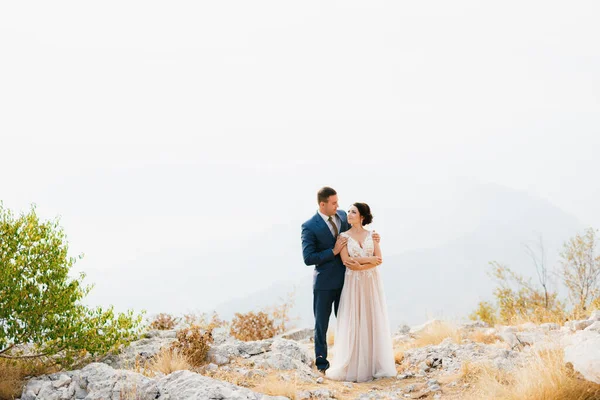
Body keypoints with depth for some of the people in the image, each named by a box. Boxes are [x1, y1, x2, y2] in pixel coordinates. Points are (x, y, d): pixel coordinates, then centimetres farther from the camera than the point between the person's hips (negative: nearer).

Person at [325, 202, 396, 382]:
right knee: (353, 322, -3)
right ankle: (354, 366, 1)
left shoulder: (371, 235, 6)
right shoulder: (344, 236, 1)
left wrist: (360, 264, -14)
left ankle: (374, 364, 9)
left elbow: (379, 259, -2)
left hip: (372, 283, 2)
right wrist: (369, 260, -8)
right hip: (354, 284, -2)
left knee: (373, 321, 2)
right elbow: (346, 261, -9)